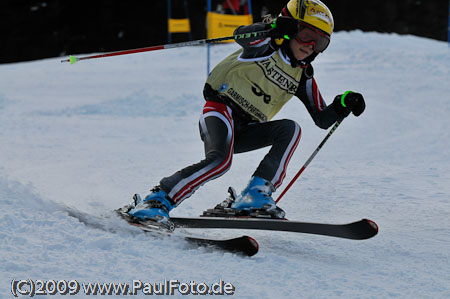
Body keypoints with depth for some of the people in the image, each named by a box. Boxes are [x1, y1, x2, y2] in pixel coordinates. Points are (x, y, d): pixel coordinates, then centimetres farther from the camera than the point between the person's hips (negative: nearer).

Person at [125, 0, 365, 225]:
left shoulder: (302, 77, 11)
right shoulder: (267, 46, -6)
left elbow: (323, 119, 12)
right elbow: (241, 35, -29)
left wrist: (343, 105, -8)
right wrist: (273, 28, -48)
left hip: (246, 131, 6)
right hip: (222, 108, -6)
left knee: (290, 129, -20)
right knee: (221, 159, -33)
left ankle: (256, 194, -25)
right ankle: (159, 199, -26)